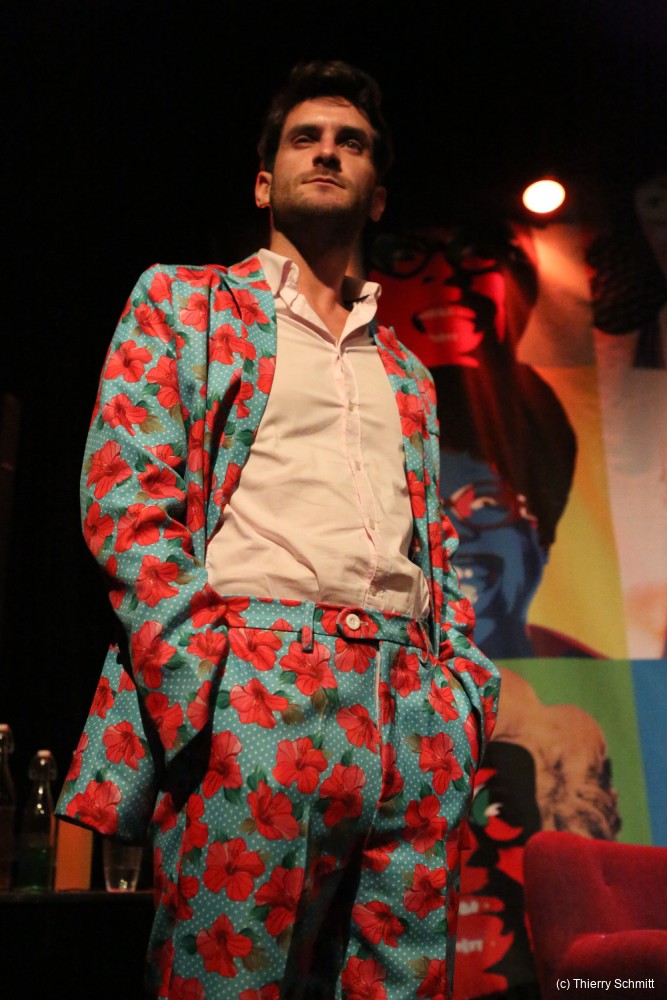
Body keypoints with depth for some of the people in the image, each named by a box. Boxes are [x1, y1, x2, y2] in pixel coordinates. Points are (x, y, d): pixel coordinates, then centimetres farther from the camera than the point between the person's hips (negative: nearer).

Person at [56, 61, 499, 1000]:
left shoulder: (408, 371, 24)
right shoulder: (181, 300, 12)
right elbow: (123, 491, 0)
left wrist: (464, 686, 5)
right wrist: (200, 676, -13)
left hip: (417, 726, 5)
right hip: (249, 707, -4)